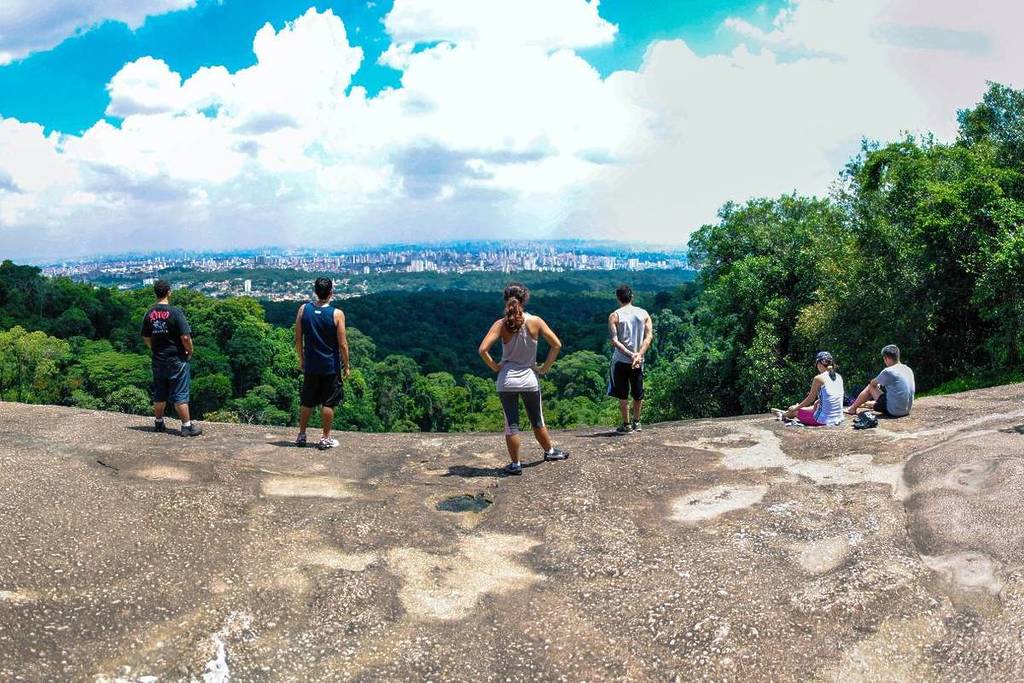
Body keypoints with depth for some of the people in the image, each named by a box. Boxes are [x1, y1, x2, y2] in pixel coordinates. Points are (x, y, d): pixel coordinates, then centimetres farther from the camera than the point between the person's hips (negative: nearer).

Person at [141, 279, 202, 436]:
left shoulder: (149, 314, 3)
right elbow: (185, 337, -18)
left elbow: (146, 338, 12)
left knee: (159, 394, 16)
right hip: (177, 359, -5)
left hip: (158, 360, 5)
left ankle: (159, 423, 27)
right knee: (180, 394, -1)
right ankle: (187, 426, 2)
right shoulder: (175, 312, -15)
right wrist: (190, 352, -2)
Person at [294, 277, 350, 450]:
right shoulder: (337, 314, -13)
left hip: (310, 365, 3)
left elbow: (298, 339, 1)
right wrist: (346, 366, 0)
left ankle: (301, 435, 24)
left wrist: (301, 359, 14)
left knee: (307, 402, 16)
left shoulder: (303, 309, -4)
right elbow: (342, 344, -11)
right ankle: (326, 439, 13)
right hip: (331, 366, -3)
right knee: (328, 403, 7)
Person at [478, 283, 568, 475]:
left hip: (506, 381, -1)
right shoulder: (535, 322, -5)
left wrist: (494, 366, -2)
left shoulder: (501, 324, -9)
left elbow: (483, 350, -17)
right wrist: (545, 367, 5)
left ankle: (515, 464, 14)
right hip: (530, 379, 1)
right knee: (537, 421, 20)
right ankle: (550, 451, 37)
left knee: (511, 424, 7)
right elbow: (557, 345, -3)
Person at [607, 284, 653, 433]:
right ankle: (636, 422, 24)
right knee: (638, 393, 16)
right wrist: (639, 355, -15)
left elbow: (614, 341, -16)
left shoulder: (614, 316, -6)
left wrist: (630, 354, -18)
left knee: (622, 394, 6)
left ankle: (626, 425, 9)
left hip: (621, 360, -3)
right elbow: (649, 336, -8)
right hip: (638, 360, 3)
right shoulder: (644, 314, 3)